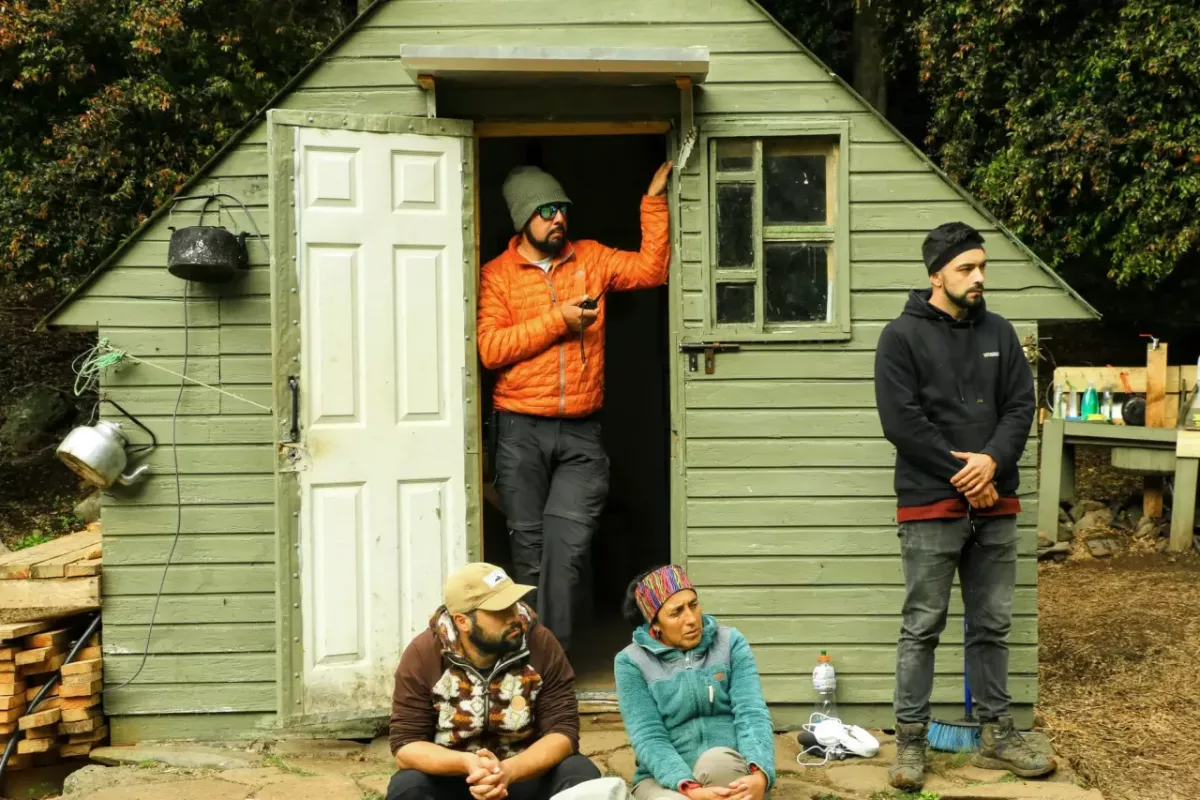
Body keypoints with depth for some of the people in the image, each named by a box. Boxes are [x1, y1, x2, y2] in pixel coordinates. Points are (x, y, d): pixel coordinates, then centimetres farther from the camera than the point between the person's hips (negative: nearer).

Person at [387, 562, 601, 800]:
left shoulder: (541, 645, -14)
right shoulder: (422, 655, -15)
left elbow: (564, 731, -16)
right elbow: (405, 746, -16)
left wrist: (508, 770, -35)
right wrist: (466, 763, -35)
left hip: (526, 775, 1)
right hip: (452, 778, 0)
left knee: (582, 774, -26)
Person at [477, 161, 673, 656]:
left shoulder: (590, 258, 12)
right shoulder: (498, 275, 2)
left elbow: (650, 269, 7)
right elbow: (490, 349, -9)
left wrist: (654, 201, 3)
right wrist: (557, 321, -11)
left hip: (581, 432, 1)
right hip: (521, 433, -1)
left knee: (565, 549, -8)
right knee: (530, 551, 5)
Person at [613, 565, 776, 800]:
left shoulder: (730, 643, 2)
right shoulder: (632, 661, -2)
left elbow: (751, 712, -9)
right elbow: (648, 738, -11)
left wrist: (760, 775, -29)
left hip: (728, 771, 2)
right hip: (665, 779, -2)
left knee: (716, 760, -34)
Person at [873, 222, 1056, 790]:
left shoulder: (1000, 333, 11)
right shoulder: (902, 336, -4)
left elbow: (1021, 406, 6)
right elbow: (900, 420, -12)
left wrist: (992, 461, -13)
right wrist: (962, 475, -13)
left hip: (995, 506, 5)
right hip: (930, 507, -5)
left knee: (992, 627, 12)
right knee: (922, 629, 1)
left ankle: (996, 737, 22)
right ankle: (910, 741, 10)